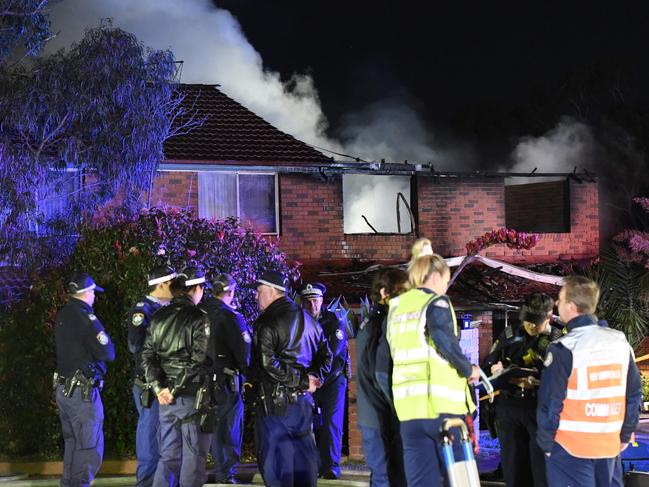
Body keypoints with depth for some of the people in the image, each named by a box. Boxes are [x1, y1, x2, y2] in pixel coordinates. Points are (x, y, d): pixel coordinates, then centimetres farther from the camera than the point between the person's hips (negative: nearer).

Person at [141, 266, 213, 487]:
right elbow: (199, 361, -18)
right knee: (194, 457, 2)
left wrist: (159, 387, -1)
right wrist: (175, 390, -11)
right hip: (192, 396, -6)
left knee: (168, 456, 13)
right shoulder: (200, 319, -11)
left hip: (167, 396, 6)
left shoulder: (158, 318, 8)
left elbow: (147, 357, 5)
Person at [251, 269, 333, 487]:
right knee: (303, 453, 13)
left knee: (274, 454, -1)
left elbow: (268, 363, -20)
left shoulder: (266, 322, -10)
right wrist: (314, 380, 6)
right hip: (303, 399, 7)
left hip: (275, 399, -7)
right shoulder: (307, 318, 14)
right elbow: (325, 355, 17)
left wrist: (303, 381, -15)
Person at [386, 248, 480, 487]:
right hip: (442, 403, -6)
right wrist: (468, 371, 1)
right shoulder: (436, 303, -4)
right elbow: (448, 346, -16)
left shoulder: (396, 306, 16)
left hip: (408, 405, 6)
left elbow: (398, 352, 15)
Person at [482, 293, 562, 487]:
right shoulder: (509, 336, 13)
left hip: (540, 408, -4)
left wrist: (536, 384, -24)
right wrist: (494, 369, -6)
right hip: (509, 406, 4)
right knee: (514, 469, 8)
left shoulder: (558, 340, 1)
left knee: (543, 470, -6)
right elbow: (487, 365, 17)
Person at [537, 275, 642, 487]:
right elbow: (634, 393, 10)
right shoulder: (621, 342, 4)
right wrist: (625, 434, 19)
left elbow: (550, 402, -12)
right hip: (609, 444, 5)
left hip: (570, 447, -5)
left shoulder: (564, 349, -14)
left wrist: (545, 442, -1)